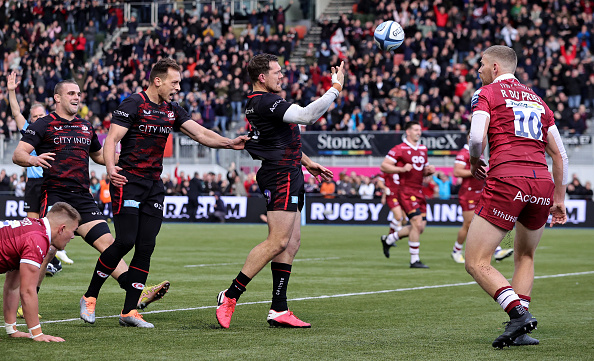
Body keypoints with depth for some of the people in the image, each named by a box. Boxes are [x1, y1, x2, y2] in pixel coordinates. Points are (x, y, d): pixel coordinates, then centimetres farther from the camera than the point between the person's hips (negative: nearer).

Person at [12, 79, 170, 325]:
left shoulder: (85, 127, 21)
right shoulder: (44, 125, 2)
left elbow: (98, 155, 37)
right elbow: (18, 154, -5)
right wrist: (33, 159, -27)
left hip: (83, 198, 5)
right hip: (54, 196, -5)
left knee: (107, 242, -4)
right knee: (47, 250, -13)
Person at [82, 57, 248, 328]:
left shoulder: (172, 111, 12)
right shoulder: (133, 105, -9)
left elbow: (201, 134, 8)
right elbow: (111, 139, -14)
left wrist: (230, 143, -8)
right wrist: (111, 168, -31)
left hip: (154, 186, 7)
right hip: (128, 182, -7)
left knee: (146, 248, 0)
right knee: (125, 241, -13)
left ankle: (129, 311, 3)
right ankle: (90, 296, 5)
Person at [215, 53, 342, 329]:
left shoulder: (259, 102, 18)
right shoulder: (265, 102, -16)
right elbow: (307, 116, -26)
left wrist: (307, 163, 32)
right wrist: (335, 89, -19)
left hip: (289, 176, 11)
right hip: (280, 176, -11)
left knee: (292, 242, 7)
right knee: (278, 241, -14)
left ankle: (278, 310, 5)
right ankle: (230, 296, -11)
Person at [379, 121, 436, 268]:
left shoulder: (423, 149, 16)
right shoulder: (399, 149, -7)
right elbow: (383, 166, -9)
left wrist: (429, 170, 5)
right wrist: (402, 169, -20)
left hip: (419, 192, 8)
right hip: (406, 191, -8)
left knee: (420, 227, 6)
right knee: (417, 223, -16)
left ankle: (388, 239, 26)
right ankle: (414, 260, -8)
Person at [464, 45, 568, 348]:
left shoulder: (487, 93, 8)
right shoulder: (537, 100, 24)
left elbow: (477, 136, -10)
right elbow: (559, 153, 22)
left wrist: (474, 162, 11)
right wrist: (559, 199, 28)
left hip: (507, 180, -6)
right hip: (543, 183, 6)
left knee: (476, 263, -1)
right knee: (525, 256, 25)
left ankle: (518, 312, -22)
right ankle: (519, 331, 13)